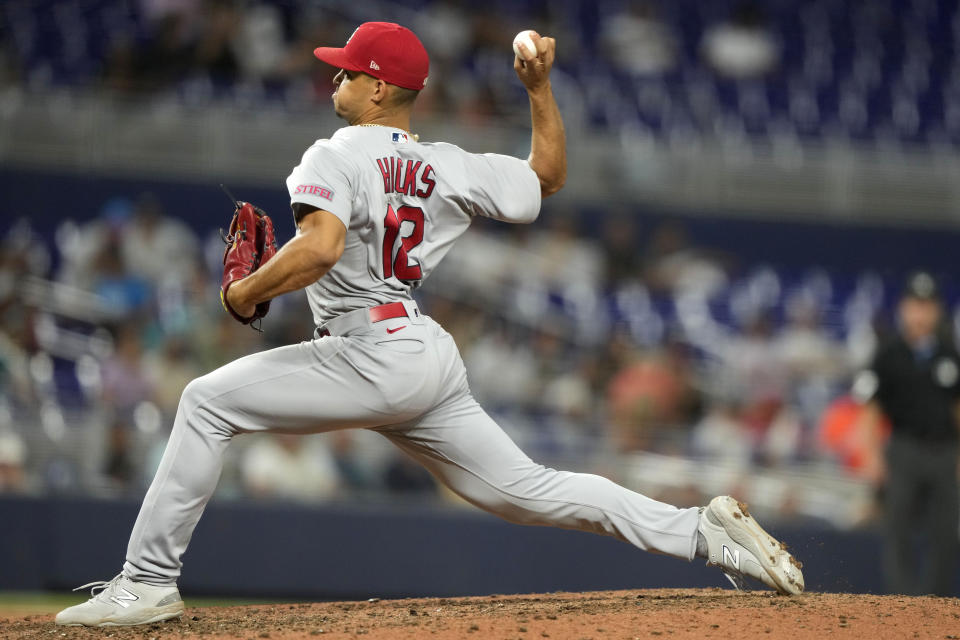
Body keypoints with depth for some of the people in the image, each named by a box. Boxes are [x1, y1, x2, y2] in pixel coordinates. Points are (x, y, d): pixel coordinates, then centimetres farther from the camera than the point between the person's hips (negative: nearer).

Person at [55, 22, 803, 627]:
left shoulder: (336, 158, -8)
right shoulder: (449, 168, 13)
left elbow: (321, 248, -25)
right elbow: (548, 175, 25)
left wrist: (248, 291, -11)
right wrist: (540, 89, 24)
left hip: (375, 356, -8)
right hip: (430, 355, 8)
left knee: (209, 400, -2)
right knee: (526, 490, 11)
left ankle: (149, 581, -8)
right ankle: (706, 531, 2)